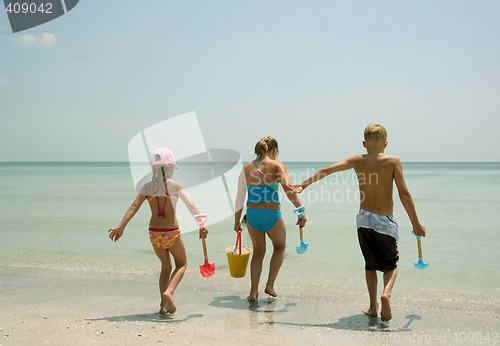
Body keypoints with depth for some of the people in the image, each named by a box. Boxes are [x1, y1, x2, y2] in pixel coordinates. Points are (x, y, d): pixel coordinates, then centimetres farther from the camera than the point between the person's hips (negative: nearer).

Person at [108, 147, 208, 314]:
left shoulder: (147, 187, 2)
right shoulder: (175, 185, -7)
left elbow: (134, 206, -9)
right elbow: (191, 205, -19)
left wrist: (121, 226, -13)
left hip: (154, 233, 4)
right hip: (171, 233, -4)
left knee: (166, 266, 23)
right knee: (181, 264, 19)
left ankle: (163, 305, 18)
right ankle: (169, 292, -6)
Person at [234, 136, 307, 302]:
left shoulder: (246, 168, 7)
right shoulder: (276, 165, -5)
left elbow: (240, 197, 10)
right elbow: (288, 188, -19)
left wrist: (237, 220, 18)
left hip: (252, 214, 4)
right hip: (272, 214, -3)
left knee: (258, 251, 23)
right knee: (280, 247, 25)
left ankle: (253, 291, 15)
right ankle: (270, 285, 17)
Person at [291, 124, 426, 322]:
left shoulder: (358, 161, 0)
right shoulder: (393, 162, -7)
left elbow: (328, 169, -7)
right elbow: (404, 194, -11)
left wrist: (304, 184, -1)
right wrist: (416, 224, -6)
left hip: (364, 218, 2)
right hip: (386, 222, -2)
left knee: (370, 265, 20)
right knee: (391, 265, 16)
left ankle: (373, 307, 18)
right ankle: (386, 293, -12)